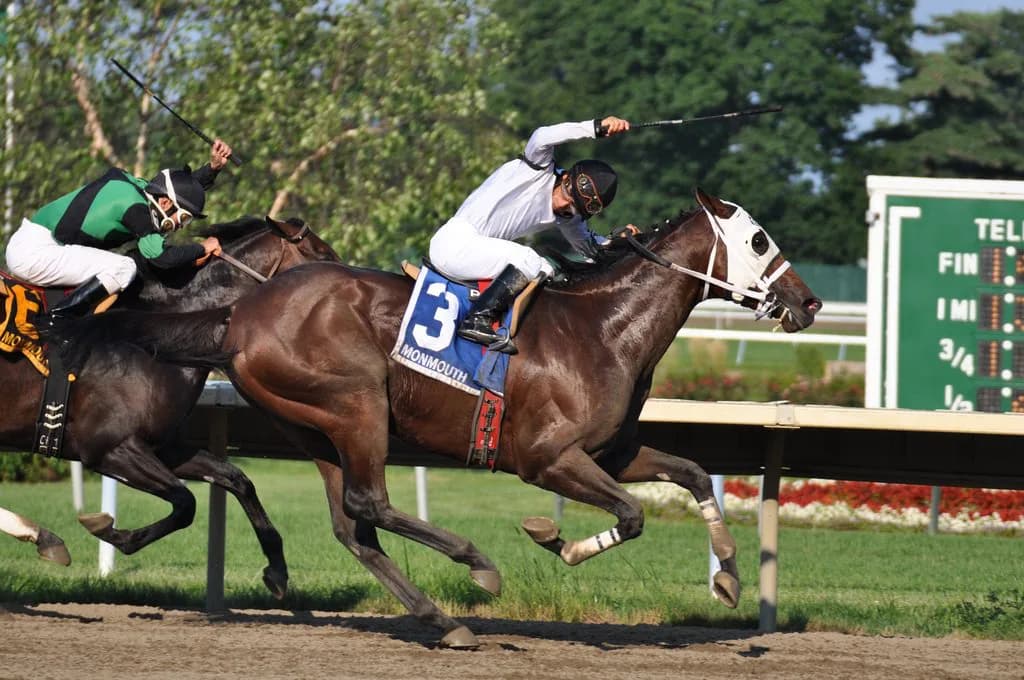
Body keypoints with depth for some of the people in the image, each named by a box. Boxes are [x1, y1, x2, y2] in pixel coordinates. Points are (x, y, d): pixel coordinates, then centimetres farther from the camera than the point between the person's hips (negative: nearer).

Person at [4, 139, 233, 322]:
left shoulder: (140, 188, 10)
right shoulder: (134, 206, -18)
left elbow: (183, 187, 26)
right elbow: (161, 256, -22)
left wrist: (213, 167, 12)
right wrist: (203, 249, -8)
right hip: (34, 251, -10)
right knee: (124, 269, -17)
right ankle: (55, 321, -20)